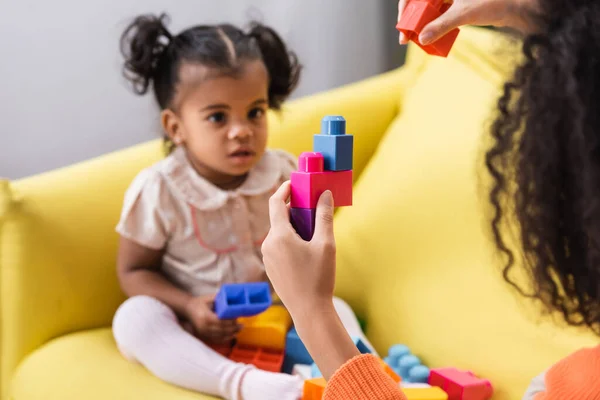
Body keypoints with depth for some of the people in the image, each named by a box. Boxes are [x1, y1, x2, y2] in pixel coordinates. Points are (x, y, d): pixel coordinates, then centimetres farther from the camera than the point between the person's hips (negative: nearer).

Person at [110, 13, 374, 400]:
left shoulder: (285, 176, -7)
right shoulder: (157, 192, -15)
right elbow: (134, 271, -5)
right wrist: (189, 308, -21)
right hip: (195, 330, -3)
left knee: (334, 308, -16)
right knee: (134, 318, -32)